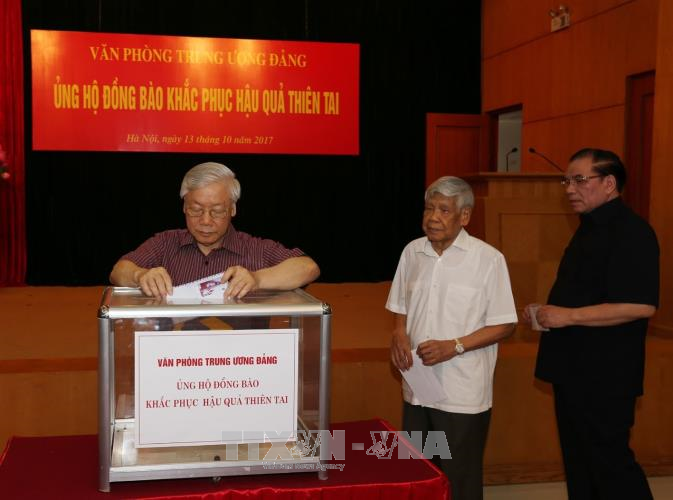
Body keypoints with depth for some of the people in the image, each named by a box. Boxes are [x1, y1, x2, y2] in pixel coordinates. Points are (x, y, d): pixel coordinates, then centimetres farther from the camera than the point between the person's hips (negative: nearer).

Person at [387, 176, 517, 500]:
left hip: (463, 396, -4)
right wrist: (399, 333, -5)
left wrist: (455, 346, -18)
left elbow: (504, 325, -7)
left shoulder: (488, 259, -9)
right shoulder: (412, 252, 5)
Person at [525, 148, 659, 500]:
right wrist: (545, 313, 8)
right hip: (573, 371, 10)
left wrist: (568, 316, -22)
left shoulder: (631, 232, -16)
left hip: (605, 377, -10)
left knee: (609, 463, -2)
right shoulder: (590, 228, 14)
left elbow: (641, 305, -25)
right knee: (579, 463, 17)